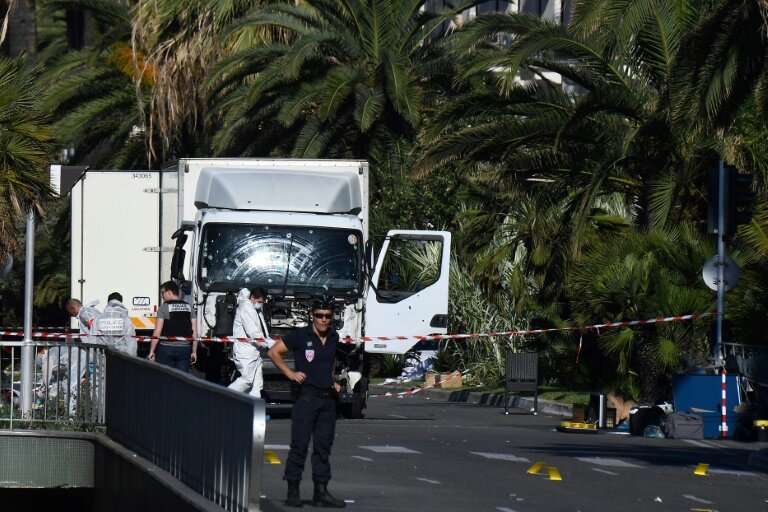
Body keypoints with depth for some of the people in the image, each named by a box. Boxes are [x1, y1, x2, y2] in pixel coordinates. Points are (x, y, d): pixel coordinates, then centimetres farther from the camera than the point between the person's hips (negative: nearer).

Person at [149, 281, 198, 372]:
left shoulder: (164, 307, -5)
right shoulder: (189, 307, 9)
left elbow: (157, 332, -8)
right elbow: (195, 333, 7)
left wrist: (152, 351, -3)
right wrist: (194, 351, 13)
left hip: (166, 348, -4)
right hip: (184, 349, 4)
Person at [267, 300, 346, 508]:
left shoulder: (333, 337, 12)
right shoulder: (301, 336, -5)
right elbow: (274, 352, -2)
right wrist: (291, 373, -7)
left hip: (328, 398, 6)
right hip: (307, 396, -6)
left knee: (324, 447, 7)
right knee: (299, 445, -4)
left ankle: (321, 491, 10)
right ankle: (293, 491, 0)